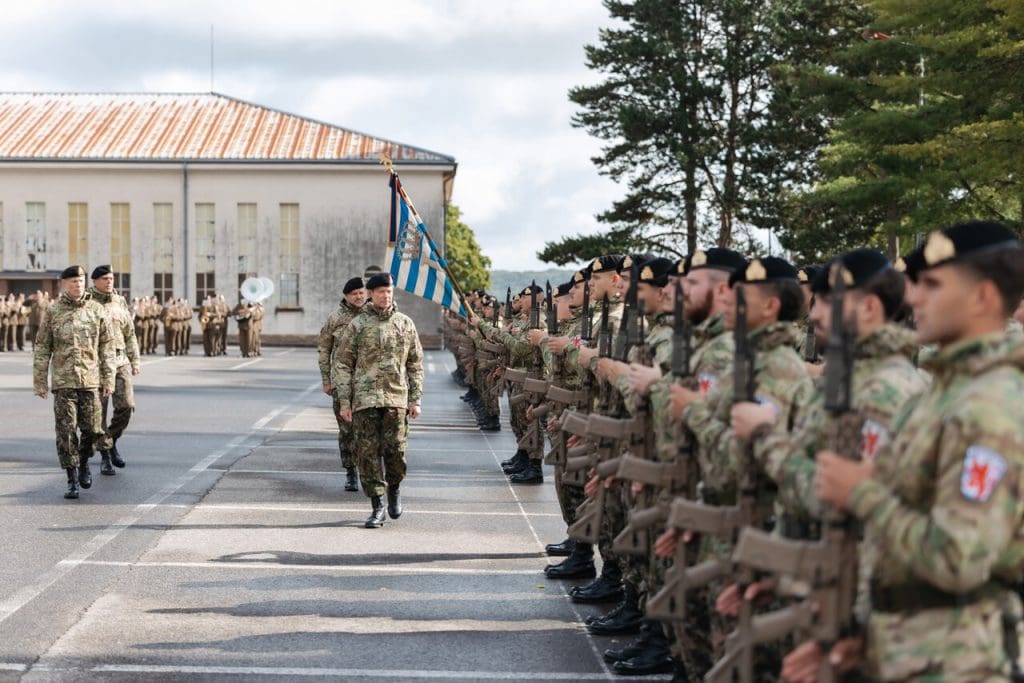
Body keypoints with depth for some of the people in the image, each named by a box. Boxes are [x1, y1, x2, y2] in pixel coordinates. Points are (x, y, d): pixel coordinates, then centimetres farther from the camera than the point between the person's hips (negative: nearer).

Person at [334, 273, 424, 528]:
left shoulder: (405, 323, 9)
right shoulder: (358, 324, 3)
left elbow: (415, 363, 12)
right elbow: (343, 364, 4)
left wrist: (415, 399, 6)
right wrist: (344, 402, -2)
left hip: (396, 398, 1)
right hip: (364, 399, -1)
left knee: (395, 450, -4)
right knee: (367, 452, -2)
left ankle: (394, 489, 26)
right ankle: (377, 506, 6)